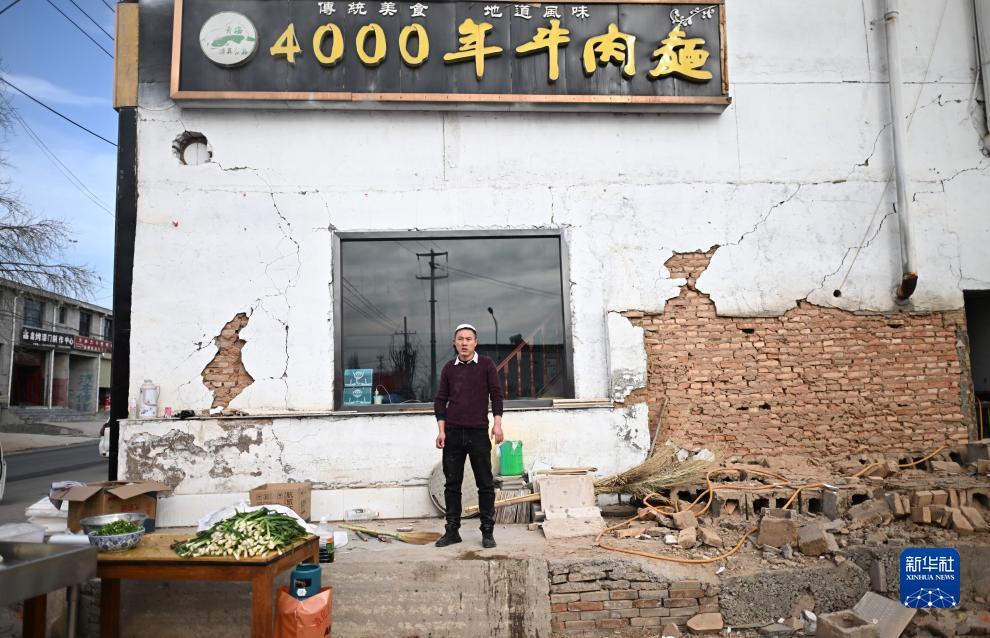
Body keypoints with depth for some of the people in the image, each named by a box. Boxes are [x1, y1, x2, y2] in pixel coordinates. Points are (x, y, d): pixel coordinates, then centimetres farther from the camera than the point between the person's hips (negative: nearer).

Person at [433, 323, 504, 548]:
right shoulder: (449, 368, 7)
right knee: (452, 484, 7)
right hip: (453, 433, 2)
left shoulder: (486, 365, 1)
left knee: (485, 484, 2)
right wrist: (441, 430, 1)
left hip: (478, 432, -2)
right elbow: (440, 400, 8)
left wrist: (497, 424, -9)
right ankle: (452, 531, 17)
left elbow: (496, 394, 0)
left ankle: (487, 532, 11)